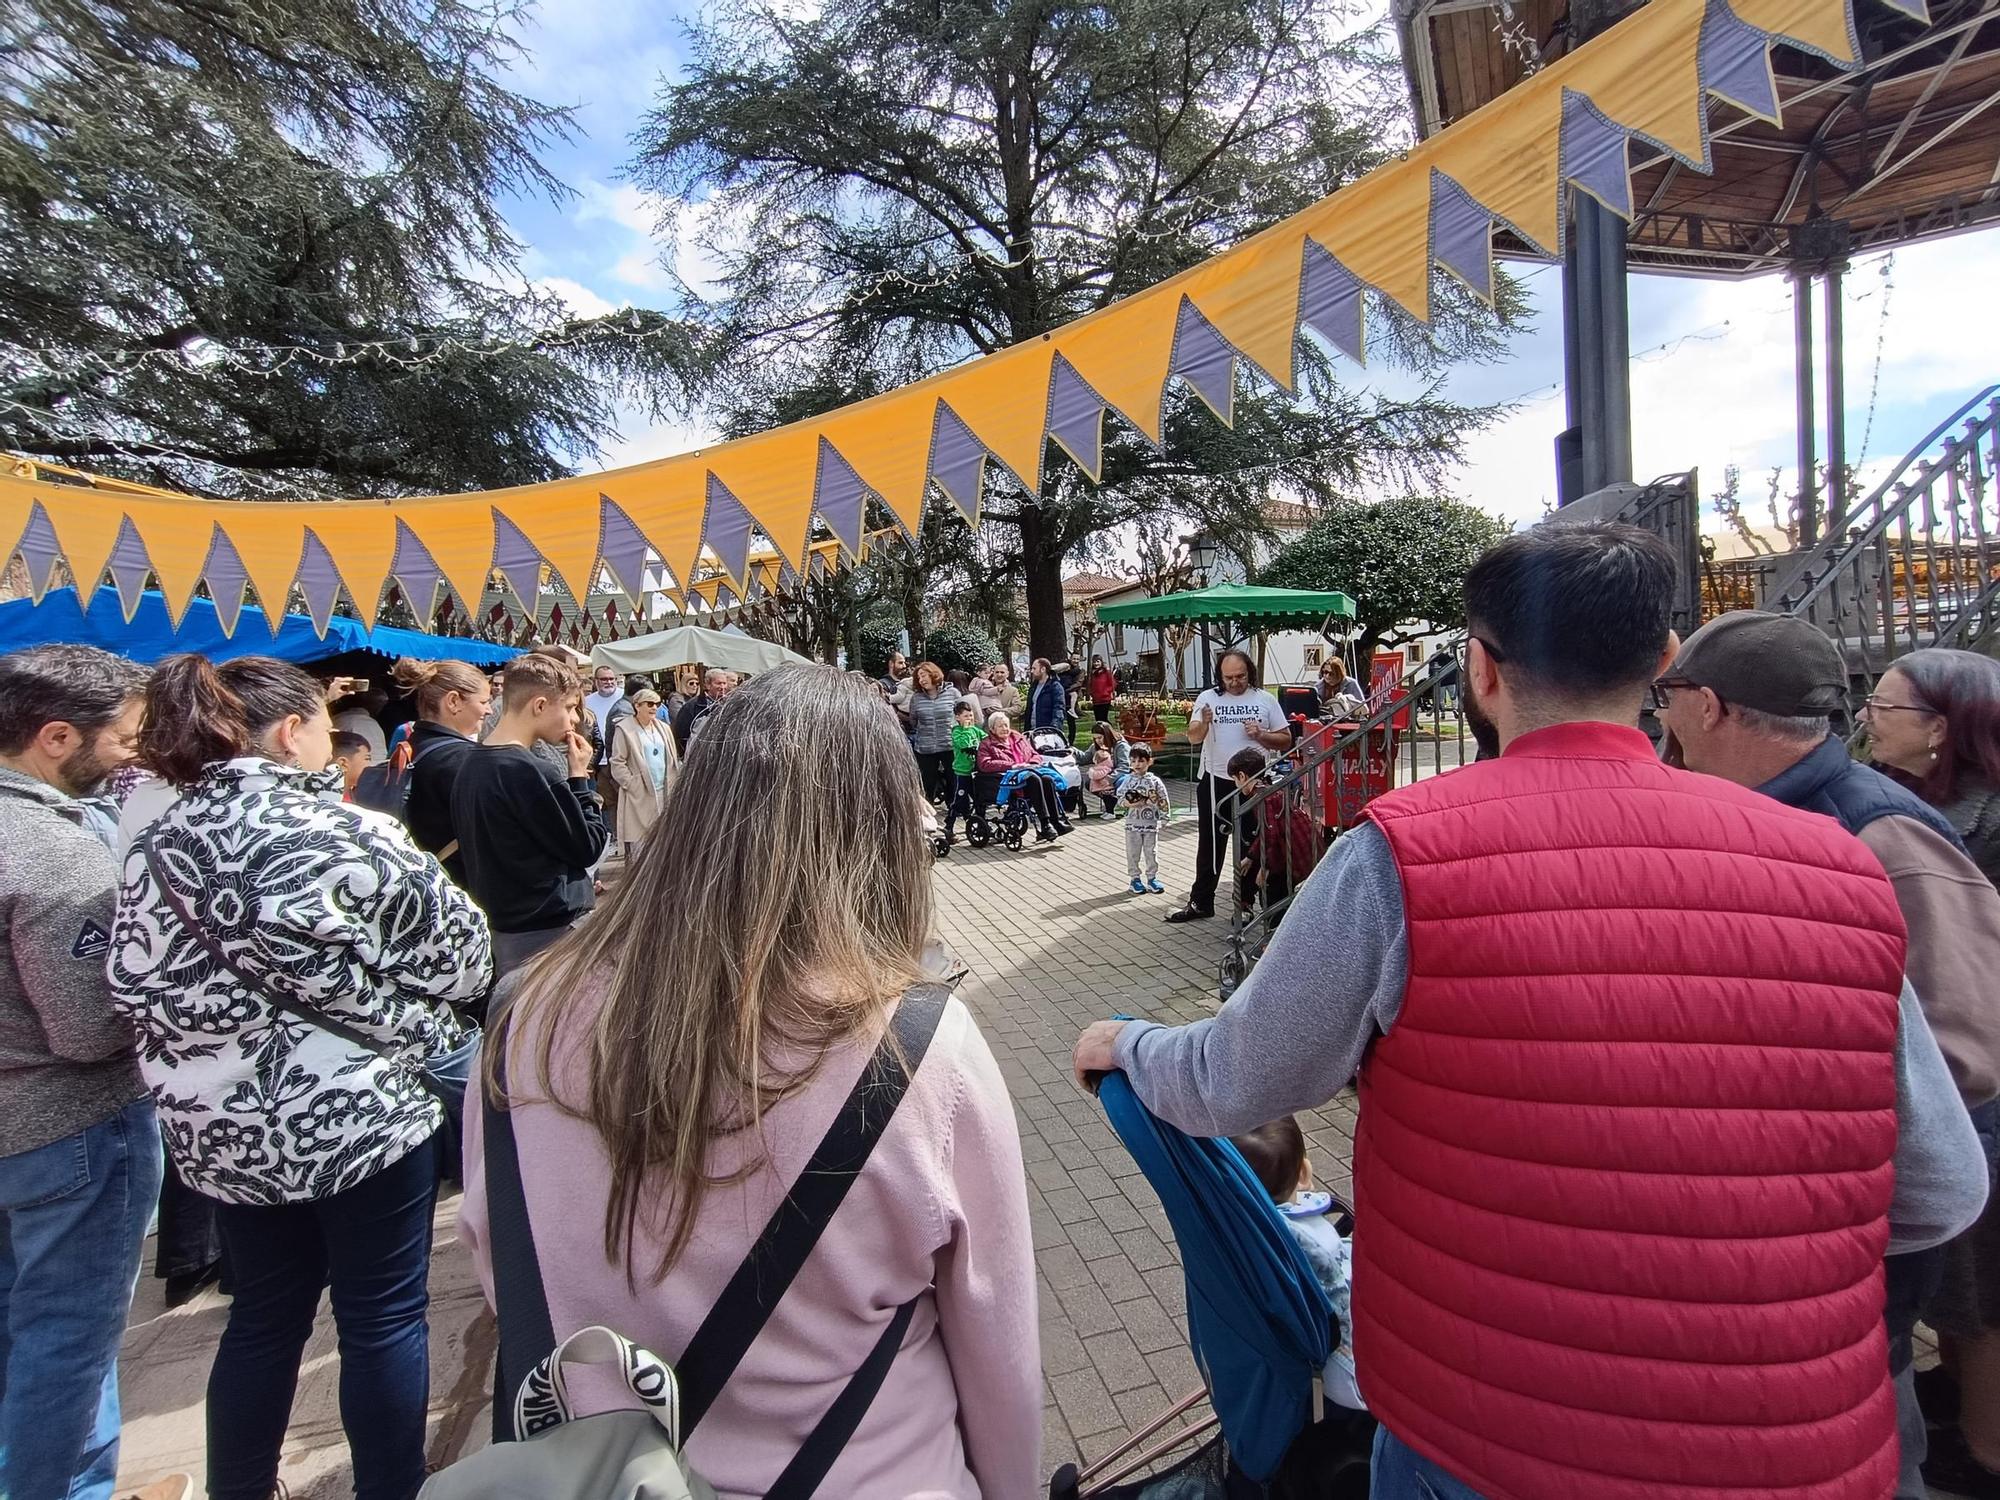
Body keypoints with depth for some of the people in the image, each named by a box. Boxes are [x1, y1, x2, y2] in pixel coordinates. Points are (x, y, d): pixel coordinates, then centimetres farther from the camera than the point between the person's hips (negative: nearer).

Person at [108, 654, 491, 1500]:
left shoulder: (154, 847, 0)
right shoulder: (346, 837, -18)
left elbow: (138, 988, 6)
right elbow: (460, 960, -11)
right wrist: (400, 1015, 10)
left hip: (225, 1128, 6)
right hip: (361, 1115, -6)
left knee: (263, 1318, 23)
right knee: (384, 1318, 11)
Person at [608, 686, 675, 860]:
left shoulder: (663, 728, 14)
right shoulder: (624, 729, -4)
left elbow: (674, 759, 16)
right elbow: (617, 763, -7)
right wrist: (633, 785, -13)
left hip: (664, 793, 5)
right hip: (640, 795, -5)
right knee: (638, 846, -3)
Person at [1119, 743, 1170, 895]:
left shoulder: (1155, 781, -1)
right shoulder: (1128, 780, -1)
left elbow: (1165, 801, 3)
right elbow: (1120, 798, -1)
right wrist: (1129, 804, -19)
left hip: (1151, 824, 0)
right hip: (1132, 824, 0)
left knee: (1151, 852, 7)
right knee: (1133, 853, 6)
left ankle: (1152, 878, 19)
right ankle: (1135, 878, 17)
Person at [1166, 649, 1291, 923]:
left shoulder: (1265, 700, 1)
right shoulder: (1208, 697, 0)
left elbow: (1286, 740, 4)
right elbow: (1193, 738, -9)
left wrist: (1261, 734, -14)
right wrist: (1204, 723, -30)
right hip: (1215, 781, 0)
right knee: (1210, 844, 7)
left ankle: (1246, 901, 24)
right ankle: (1201, 902, 16)